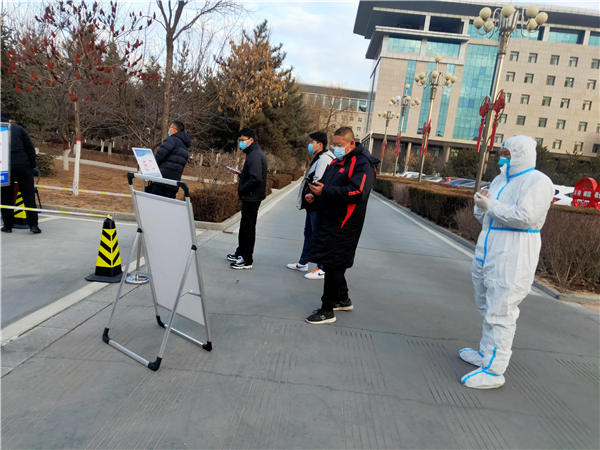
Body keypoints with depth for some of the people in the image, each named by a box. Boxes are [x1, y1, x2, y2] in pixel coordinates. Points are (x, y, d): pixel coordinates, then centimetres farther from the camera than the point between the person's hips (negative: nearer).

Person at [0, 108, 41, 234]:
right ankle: (33, 224, -1)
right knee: (29, 196, 2)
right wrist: (32, 166, 9)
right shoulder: (19, 129, 8)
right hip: (23, 165, -1)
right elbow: (31, 149, 3)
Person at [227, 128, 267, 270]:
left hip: (252, 198, -10)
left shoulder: (255, 155, -19)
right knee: (244, 226, 20)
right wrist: (239, 173, 9)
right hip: (250, 197, 10)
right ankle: (240, 253, 33)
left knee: (248, 228, -3)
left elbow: (256, 178, -28)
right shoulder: (254, 153, 14)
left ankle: (247, 260, 6)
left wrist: (241, 190, -18)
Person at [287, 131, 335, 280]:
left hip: (318, 205, -11)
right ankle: (303, 263, 32)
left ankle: (322, 269, 4)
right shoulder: (318, 158, 17)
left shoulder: (324, 159, -18)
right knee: (309, 234, 19)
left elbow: (318, 182, -27)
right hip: (313, 205, 11)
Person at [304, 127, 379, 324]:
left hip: (343, 225, -9)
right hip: (328, 220, 9)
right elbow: (325, 183, 23)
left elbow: (356, 192, -26)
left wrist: (325, 191, -27)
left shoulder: (363, 164, -13)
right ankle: (343, 300, 36)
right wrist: (314, 194, 1)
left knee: (333, 265, -3)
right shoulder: (337, 162, 16)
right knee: (333, 264, 18)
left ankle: (327, 311, 8)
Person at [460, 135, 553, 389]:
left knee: (500, 313, -7)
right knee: (488, 308, 18)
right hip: (486, 252, 9)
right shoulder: (500, 179, 17)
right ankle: (486, 354, 32)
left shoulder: (537, 181, -10)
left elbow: (525, 217, -23)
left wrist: (491, 205, -15)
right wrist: (481, 205, -4)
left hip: (512, 259, -9)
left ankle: (493, 371, 0)